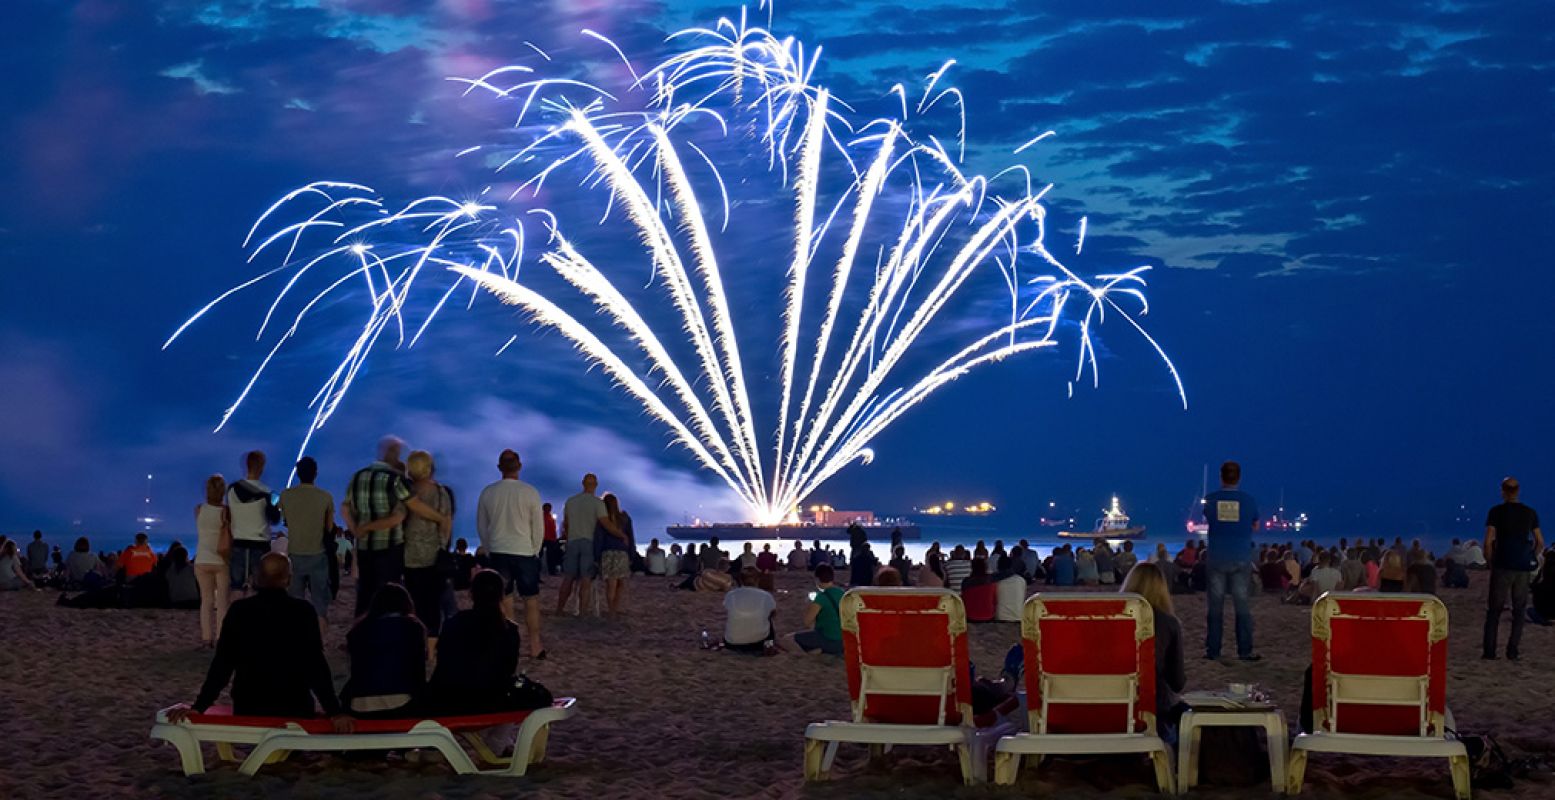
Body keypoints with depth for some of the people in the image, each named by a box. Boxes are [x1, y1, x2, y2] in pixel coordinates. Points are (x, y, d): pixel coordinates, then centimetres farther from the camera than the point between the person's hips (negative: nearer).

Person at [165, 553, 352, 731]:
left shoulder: (239, 610, -5)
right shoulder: (303, 612, -9)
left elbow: (222, 664, -7)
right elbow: (317, 667, -13)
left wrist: (199, 706, -3)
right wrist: (335, 712, -13)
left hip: (248, 709, 1)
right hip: (295, 711, -1)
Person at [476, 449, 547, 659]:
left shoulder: (488, 493, -1)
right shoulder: (530, 492, -8)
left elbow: (481, 526, 7)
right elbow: (539, 527, -2)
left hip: (497, 553, 2)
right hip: (525, 552, -2)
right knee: (531, 600, 7)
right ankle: (535, 646, 7)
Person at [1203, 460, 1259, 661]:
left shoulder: (1210, 499, -3)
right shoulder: (1249, 500, -3)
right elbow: (1255, 525, 13)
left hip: (1216, 559, 0)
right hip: (1240, 559, 0)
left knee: (1215, 605, 4)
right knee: (1242, 605, 4)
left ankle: (1213, 650, 3)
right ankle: (1245, 650, 2)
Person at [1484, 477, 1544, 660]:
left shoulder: (1496, 512, -3)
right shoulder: (1530, 513, 7)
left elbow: (1488, 542, -8)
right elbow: (1540, 543, 8)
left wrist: (1490, 563, 4)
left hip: (1502, 567, -2)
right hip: (1523, 569, 2)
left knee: (1494, 610, 4)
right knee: (1519, 610, 7)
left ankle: (1489, 650, 0)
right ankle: (1512, 651, 1)